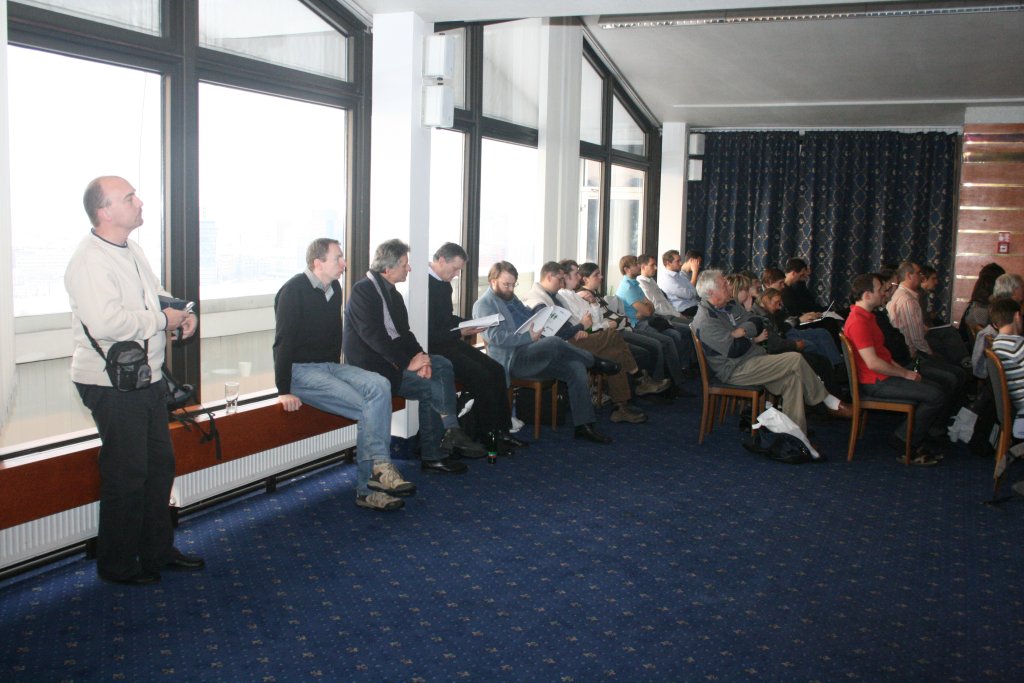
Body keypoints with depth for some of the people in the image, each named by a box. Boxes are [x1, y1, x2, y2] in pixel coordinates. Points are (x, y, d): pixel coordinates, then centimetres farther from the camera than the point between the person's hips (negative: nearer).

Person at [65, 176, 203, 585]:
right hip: (112, 386, -10)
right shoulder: (90, 261, -20)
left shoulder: (131, 249, 11)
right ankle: (117, 565, 18)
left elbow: (155, 294, 26)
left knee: (159, 466, 17)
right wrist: (162, 319, -20)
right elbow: (105, 322, -33)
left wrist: (182, 312, 5)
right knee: (126, 475, 1)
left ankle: (158, 551, 32)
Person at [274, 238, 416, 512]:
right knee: (367, 407, -24)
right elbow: (283, 342, -16)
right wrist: (283, 391, -20)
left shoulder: (335, 289, 11)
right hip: (301, 370, -7)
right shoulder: (294, 291, -12)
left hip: (330, 366, 7)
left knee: (379, 386, -20)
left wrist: (338, 372, 15)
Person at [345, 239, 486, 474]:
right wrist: (407, 362, -23)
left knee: (443, 365, -10)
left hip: (395, 356, 9)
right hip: (370, 363, -9)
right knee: (430, 387, -21)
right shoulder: (363, 290, -12)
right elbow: (373, 335, -21)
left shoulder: (392, 294, 15)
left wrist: (420, 355, -9)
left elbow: (403, 332, 11)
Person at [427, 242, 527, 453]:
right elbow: (429, 334, -22)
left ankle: (502, 431, 1)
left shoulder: (444, 284, 13)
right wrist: (461, 333, -17)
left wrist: (470, 325, 8)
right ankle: (489, 437, -7)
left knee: (496, 370, -1)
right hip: (435, 347, -10)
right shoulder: (425, 285, -18)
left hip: (451, 342, 10)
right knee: (481, 376, -20)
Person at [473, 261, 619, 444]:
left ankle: (584, 425, -13)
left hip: (533, 355, 9)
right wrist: (528, 337, -24)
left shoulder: (511, 298, 23)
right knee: (554, 343, -32)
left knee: (576, 367, -13)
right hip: (512, 359, -8)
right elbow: (496, 337, -17)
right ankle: (595, 362, -6)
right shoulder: (484, 305, -4)